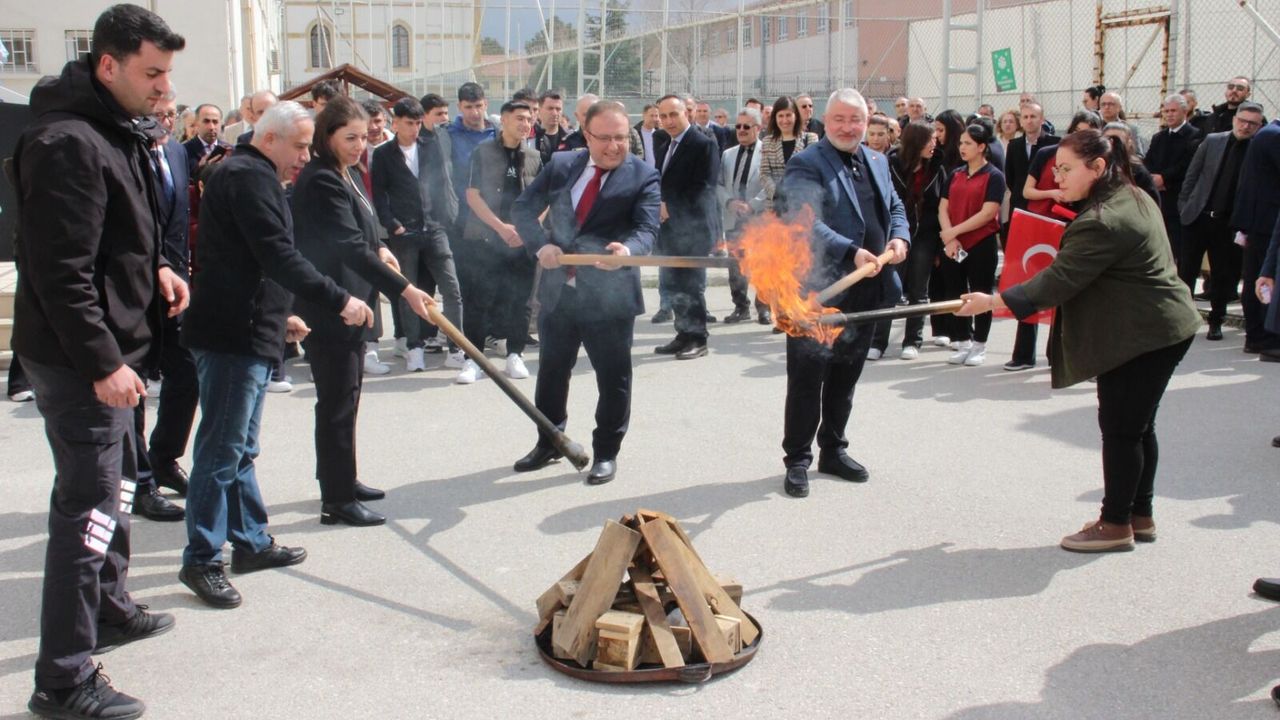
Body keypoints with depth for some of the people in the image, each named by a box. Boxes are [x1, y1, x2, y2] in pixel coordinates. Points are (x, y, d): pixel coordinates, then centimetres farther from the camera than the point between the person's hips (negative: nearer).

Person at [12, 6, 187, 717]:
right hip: (78, 360, -11)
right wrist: (102, 362, -24)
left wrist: (154, 265, 9)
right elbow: (61, 271, -25)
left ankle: (110, 607, 42)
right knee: (89, 506, -7)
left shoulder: (119, 132, 12)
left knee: (118, 484, 23)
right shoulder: (68, 145, -21)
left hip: (113, 350, 11)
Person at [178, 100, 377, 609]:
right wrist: (339, 301, -21)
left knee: (240, 449, 16)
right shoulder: (248, 177, -14)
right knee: (222, 451, -6)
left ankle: (251, 542, 26)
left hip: (248, 334, 11)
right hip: (232, 337, -11)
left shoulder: (253, 177, 20)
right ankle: (201, 560, 1)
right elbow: (279, 257, -23)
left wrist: (278, 316, 21)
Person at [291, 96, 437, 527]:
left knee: (348, 395, 18)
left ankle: (342, 480, 30)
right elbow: (349, 246, -28)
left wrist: (379, 250, 6)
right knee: (337, 400, -5)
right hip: (327, 308, -10)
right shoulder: (320, 181, -20)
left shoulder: (345, 175, 11)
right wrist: (404, 289, -32)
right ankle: (336, 500, 3)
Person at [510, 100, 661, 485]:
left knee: (613, 377, 6)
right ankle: (548, 443, 37)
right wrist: (540, 244, -12)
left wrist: (627, 249, -39)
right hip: (558, 289, 4)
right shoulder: (561, 165, 4)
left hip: (610, 295, -4)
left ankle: (606, 452, 24)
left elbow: (646, 229, -16)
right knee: (551, 370, 18)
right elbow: (523, 208, 6)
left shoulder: (643, 176, -6)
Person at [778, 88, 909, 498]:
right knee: (808, 377, -2)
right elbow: (805, 221, -20)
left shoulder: (877, 163, 16)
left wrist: (899, 237, 1)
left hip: (867, 291, 7)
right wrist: (851, 253, -29)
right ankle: (797, 460, 8)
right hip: (820, 290, -7)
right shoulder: (806, 165, -9)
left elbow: (895, 207, 23)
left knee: (846, 376, 16)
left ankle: (833, 450, 30)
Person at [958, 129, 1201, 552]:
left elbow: (1058, 281, -24)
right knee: (1138, 425, 16)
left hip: (1140, 337, -11)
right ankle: (1140, 516, 26)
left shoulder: (1101, 222, -23)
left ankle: (1116, 524, 9)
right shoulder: (1135, 198, 11)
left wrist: (993, 302, -21)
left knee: (1120, 428, -1)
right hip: (1165, 327, 11)